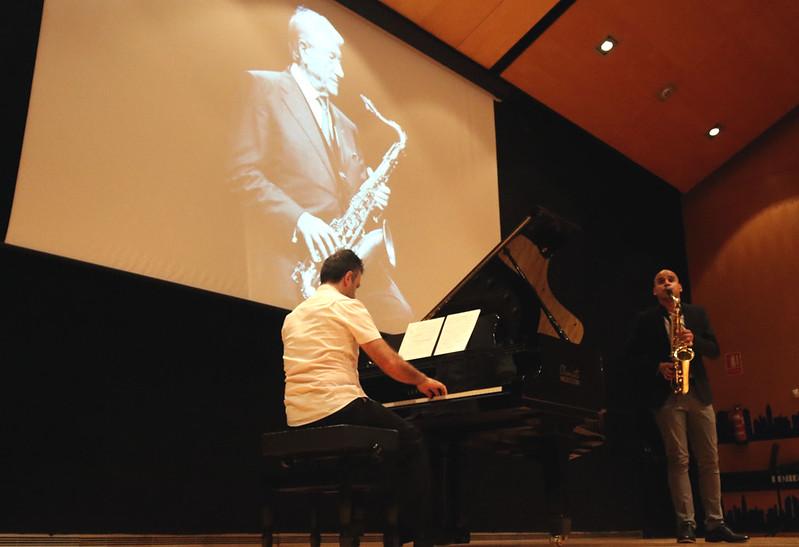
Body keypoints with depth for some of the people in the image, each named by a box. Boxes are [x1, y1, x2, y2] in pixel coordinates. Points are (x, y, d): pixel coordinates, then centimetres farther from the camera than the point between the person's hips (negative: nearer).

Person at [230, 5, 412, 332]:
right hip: (291, 258, -7)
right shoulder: (266, 88, 4)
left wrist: (372, 196, 5)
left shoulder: (343, 123, 26)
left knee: (401, 327, -4)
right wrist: (300, 219, -18)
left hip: (351, 258, 7)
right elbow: (245, 171, -8)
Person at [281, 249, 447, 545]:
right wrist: (422, 380, 10)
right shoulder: (347, 306, -3)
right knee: (412, 441, 11)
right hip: (339, 410, -8)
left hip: (299, 422, 8)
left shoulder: (293, 317, 19)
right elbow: (390, 363, -8)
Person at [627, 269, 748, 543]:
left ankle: (715, 523, 10)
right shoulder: (644, 319, 6)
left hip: (698, 392, 3)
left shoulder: (697, 313, 13)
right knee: (678, 459, -5)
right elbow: (635, 356, 1)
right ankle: (685, 524, -2)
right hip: (666, 394, -3)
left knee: (709, 460, 4)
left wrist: (694, 341, -12)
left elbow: (714, 349, 7)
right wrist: (658, 367, -16)